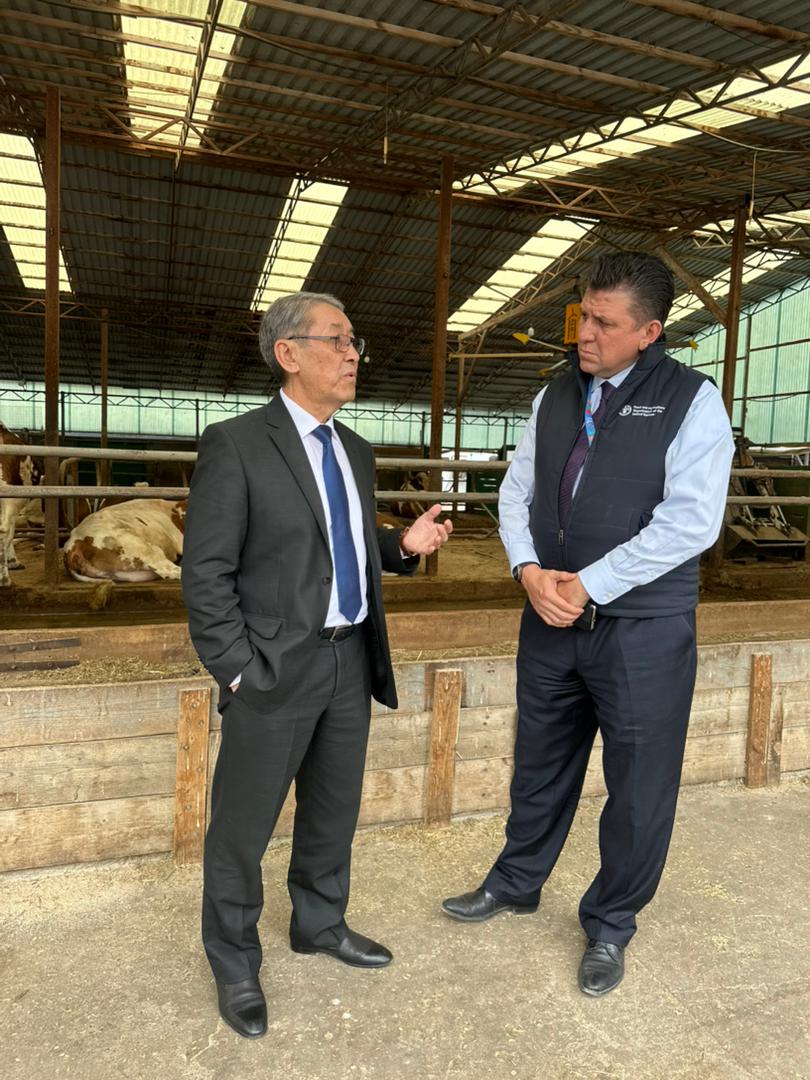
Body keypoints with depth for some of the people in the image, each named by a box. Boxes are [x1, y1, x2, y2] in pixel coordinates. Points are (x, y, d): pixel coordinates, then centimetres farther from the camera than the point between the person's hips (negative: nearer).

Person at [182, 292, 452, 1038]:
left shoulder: (355, 450, 10)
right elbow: (206, 572, -13)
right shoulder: (235, 444, -12)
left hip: (351, 662, 7)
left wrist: (405, 544, -2)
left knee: (334, 812, 22)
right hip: (275, 670, -6)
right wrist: (238, 671, -16)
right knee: (242, 828, 11)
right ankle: (235, 966, 35)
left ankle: (320, 925, 46)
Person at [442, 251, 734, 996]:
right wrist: (530, 571, -9)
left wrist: (589, 586, -16)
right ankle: (516, 884, 42)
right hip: (551, 621, 5)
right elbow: (517, 493, 9)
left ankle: (610, 925, 32)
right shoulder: (556, 398, 9)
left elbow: (690, 521, -16)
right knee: (541, 766, 19)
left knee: (639, 787, 10)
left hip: (642, 628, -4)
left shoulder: (690, 400, -7)